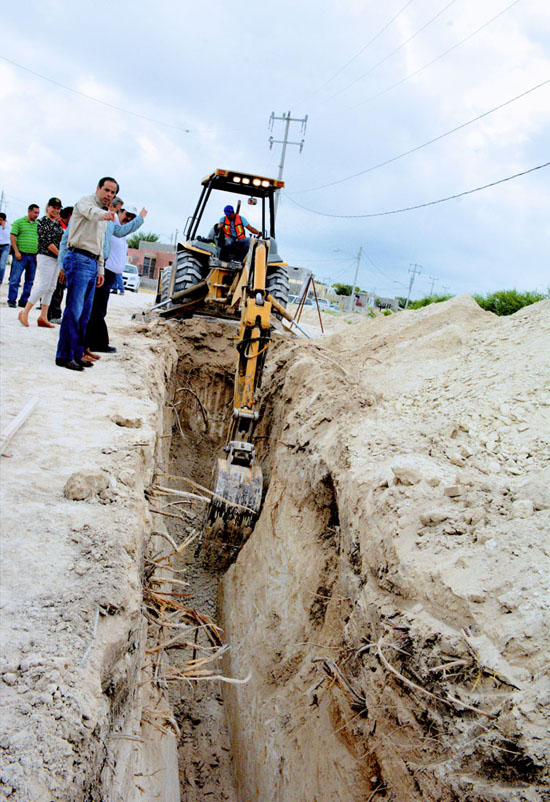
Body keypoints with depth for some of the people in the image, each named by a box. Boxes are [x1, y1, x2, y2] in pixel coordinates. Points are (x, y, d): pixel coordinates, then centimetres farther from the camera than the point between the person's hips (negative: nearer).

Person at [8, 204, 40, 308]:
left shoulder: (38, 224, 13)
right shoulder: (19, 222, 1)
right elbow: (12, 236, -2)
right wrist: (16, 251, -10)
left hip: (33, 256, 4)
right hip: (21, 255, -4)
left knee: (29, 280, 6)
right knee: (15, 278, -5)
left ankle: (24, 301, 14)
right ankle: (11, 300, 1)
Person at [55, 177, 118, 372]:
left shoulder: (103, 215, 24)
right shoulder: (86, 202, -4)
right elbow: (90, 212, -30)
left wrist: (100, 270, 21)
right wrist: (103, 214, -52)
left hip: (92, 263, 9)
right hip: (79, 259, -9)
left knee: (85, 312, 8)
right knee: (74, 309, -12)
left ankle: (76, 354, 12)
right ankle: (64, 355, -11)